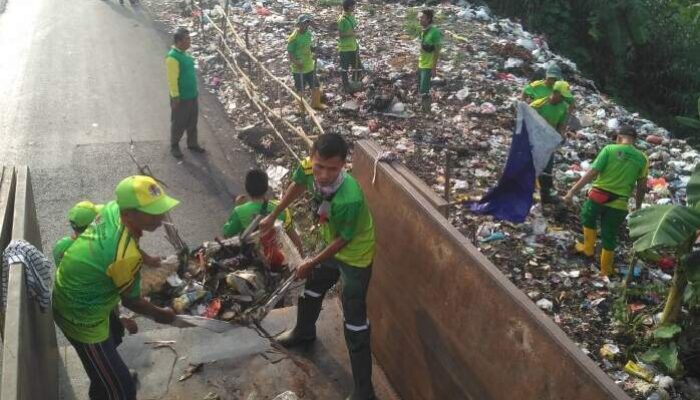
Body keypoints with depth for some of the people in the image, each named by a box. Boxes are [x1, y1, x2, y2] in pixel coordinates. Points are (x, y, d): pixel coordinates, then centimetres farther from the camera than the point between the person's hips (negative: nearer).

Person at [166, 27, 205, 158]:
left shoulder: (184, 53, 5)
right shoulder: (173, 57, -23)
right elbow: (172, 80, -22)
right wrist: (175, 97, -20)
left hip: (192, 95, 8)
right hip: (181, 98, -8)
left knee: (192, 122, 20)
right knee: (179, 124, 8)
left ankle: (192, 144, 36)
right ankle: (174, 146, 26)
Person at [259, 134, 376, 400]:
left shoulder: (350, 199, -43)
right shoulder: (308, 169, -25)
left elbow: (343, 240, -25)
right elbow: (298, 185, 2)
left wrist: (311, 263, -12)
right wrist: (273, 216, 11)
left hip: (355, 255, -7)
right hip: (331, 245, 8)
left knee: (354, 321, -4)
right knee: (313, 287, 29)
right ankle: (304, 332, 60)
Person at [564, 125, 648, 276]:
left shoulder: (609, 149, -8)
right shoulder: (642, 158, 1)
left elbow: (592, 173, -13)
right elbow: (642, 187, 6)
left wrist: (572, 191, -10)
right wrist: (638, 207, 20)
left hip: (598, 196, -2)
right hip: (619, 204, 2)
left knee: (588, 219, 30)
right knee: (609, 236, 16)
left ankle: (588, 248, 38)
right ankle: (606, 269, 28)